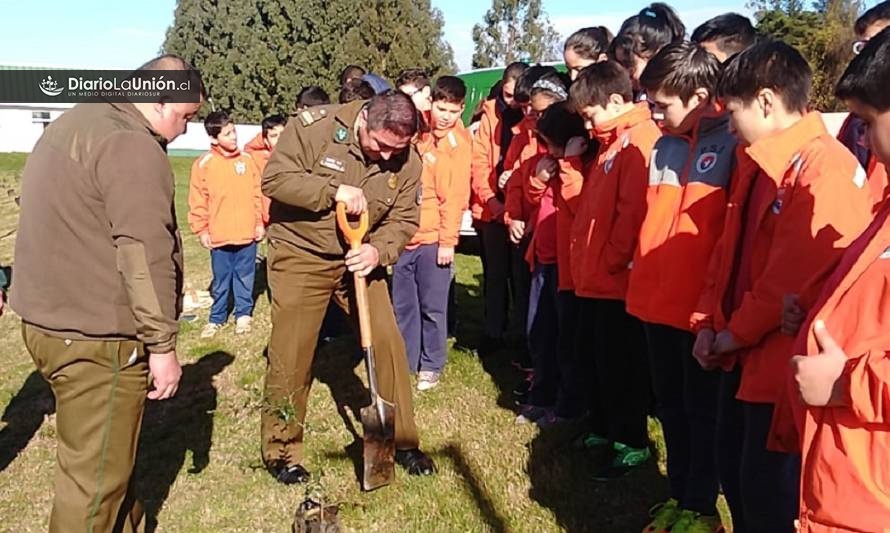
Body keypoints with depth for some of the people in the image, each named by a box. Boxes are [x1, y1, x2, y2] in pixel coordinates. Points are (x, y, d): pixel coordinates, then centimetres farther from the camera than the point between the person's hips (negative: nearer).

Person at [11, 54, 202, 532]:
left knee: (104, 456, 22)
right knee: (96, 475, 2)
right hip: (94, 337, -10)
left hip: (47, 319, 10)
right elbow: (145, 255, -23)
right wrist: (162, 344, -18)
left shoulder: (75, 123, 16)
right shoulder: (130, 144, -17)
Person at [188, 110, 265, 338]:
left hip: (247, 233, 2)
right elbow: (198, 200, -3)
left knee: (245, 277, 11)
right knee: (221, 280, 10)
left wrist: (260, 222, 5)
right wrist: (201, 229, -4)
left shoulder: (247, 159, 2)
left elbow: (257, 193, 6)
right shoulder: (204, 164, -6)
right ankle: (217, 318, 24)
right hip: (219, 235, -1)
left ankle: (243, 314, 26)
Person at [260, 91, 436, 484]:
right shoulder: (314, 126, -19)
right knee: (290, 355, 1)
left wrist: (379, 250, -24)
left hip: (359, 259, 3)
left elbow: (403, 220, -5)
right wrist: (334, 191, -29)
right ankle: (281, 451, 20)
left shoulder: (408, 161, -8)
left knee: (388, 342, 1)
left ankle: (402, 440, 19)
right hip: (300, 254, -3)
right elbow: (275, 179, -20)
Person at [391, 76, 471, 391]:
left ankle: (431, 366, 18)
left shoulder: (458, 142, -4)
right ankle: (405, 363, 25)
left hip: (433, 238, -5)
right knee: (402, 305, 11)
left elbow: (455, 196, -9)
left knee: (432, 307, 3)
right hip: (405, 234, 5)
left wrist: (447, 241, -13)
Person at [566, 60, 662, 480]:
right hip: (595, 277, 10)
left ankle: (632, 444, 15)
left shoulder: (639, 141, -16)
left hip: (616, 279, -10)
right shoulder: (612, 142, 16)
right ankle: (603, 431, 33)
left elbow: (633, 209, -23)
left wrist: (612, 260, -17)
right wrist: (585, 257, 11)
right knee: (594, 357, 18)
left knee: (620, 364, 1)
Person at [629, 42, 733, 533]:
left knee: (702, 410, 9)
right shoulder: (664, 145, 9)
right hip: (656, 302, 7)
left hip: (702, 308, -6)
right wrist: (641, 280, 12)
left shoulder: (734, 144, -10)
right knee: (670, 405, 17)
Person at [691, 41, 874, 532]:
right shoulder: (756, 163, 10)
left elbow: (794, 275, -23)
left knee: (768, 489, 5)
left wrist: (735, 333, -12)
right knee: (733, 470, 20)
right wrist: (708, 323, 4)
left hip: (780, 362, -9)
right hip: (741, 353, 9)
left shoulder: (824, 168, -19)